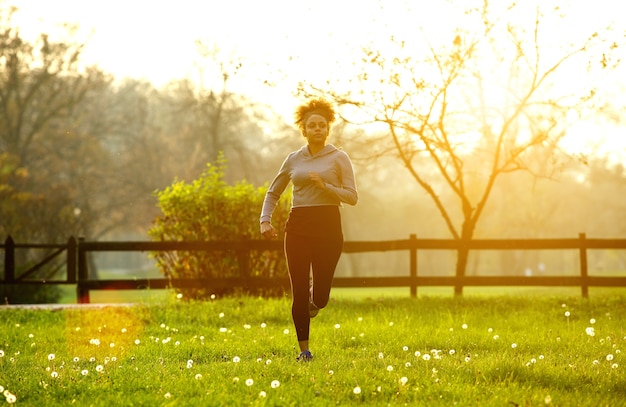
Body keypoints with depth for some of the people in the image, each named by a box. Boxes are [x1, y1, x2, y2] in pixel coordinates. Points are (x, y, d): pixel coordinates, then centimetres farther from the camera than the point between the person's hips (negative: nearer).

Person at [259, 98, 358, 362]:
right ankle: (303, 349, 12)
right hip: (298, 226, 2)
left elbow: (352, 197, -4)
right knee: (299, 293, -2)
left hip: (328, 225, -2)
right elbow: (273, 192, 19)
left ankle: (313, 303, 36)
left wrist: (325, 186, -17)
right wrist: (265, 221, 3)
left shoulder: (338, 158, 2)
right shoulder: (293, 159, 10)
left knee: (320, 296, -3)